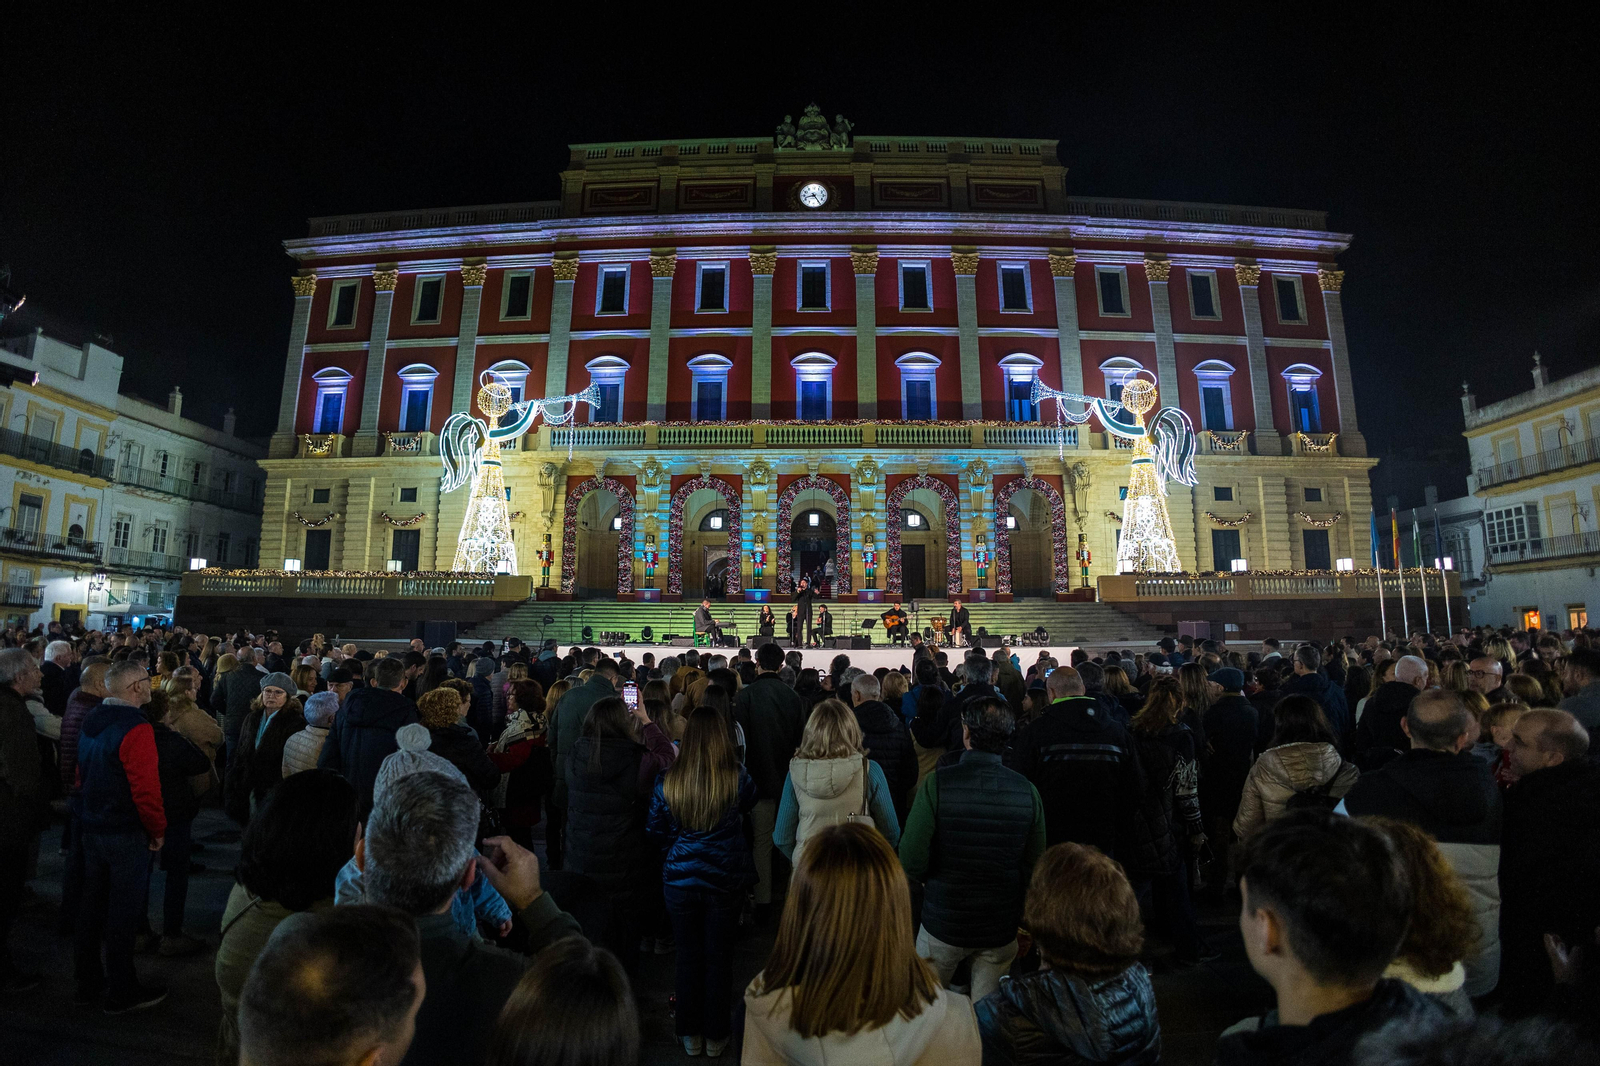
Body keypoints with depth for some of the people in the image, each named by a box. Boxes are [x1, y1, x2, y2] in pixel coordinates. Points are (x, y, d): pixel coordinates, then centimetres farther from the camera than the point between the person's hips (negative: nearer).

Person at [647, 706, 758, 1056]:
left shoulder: (666, 781, -13)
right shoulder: (737, 779, -17)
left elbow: (657, 831, 1)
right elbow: (749, 804, 6)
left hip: (681, 880, 1)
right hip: (726, 880, -1)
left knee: (688, 956, 17)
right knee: (719, 957, 15)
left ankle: (690, 1034, 32)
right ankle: (715, 1035, 31)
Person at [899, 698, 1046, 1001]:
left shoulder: (936, 784, -20)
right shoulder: (1028, 791, -11)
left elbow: (911, 863, -19)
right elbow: (1035, 867, -2)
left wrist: (935, 881, 3)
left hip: (943, 922, -2)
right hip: (1001, 929, 2)